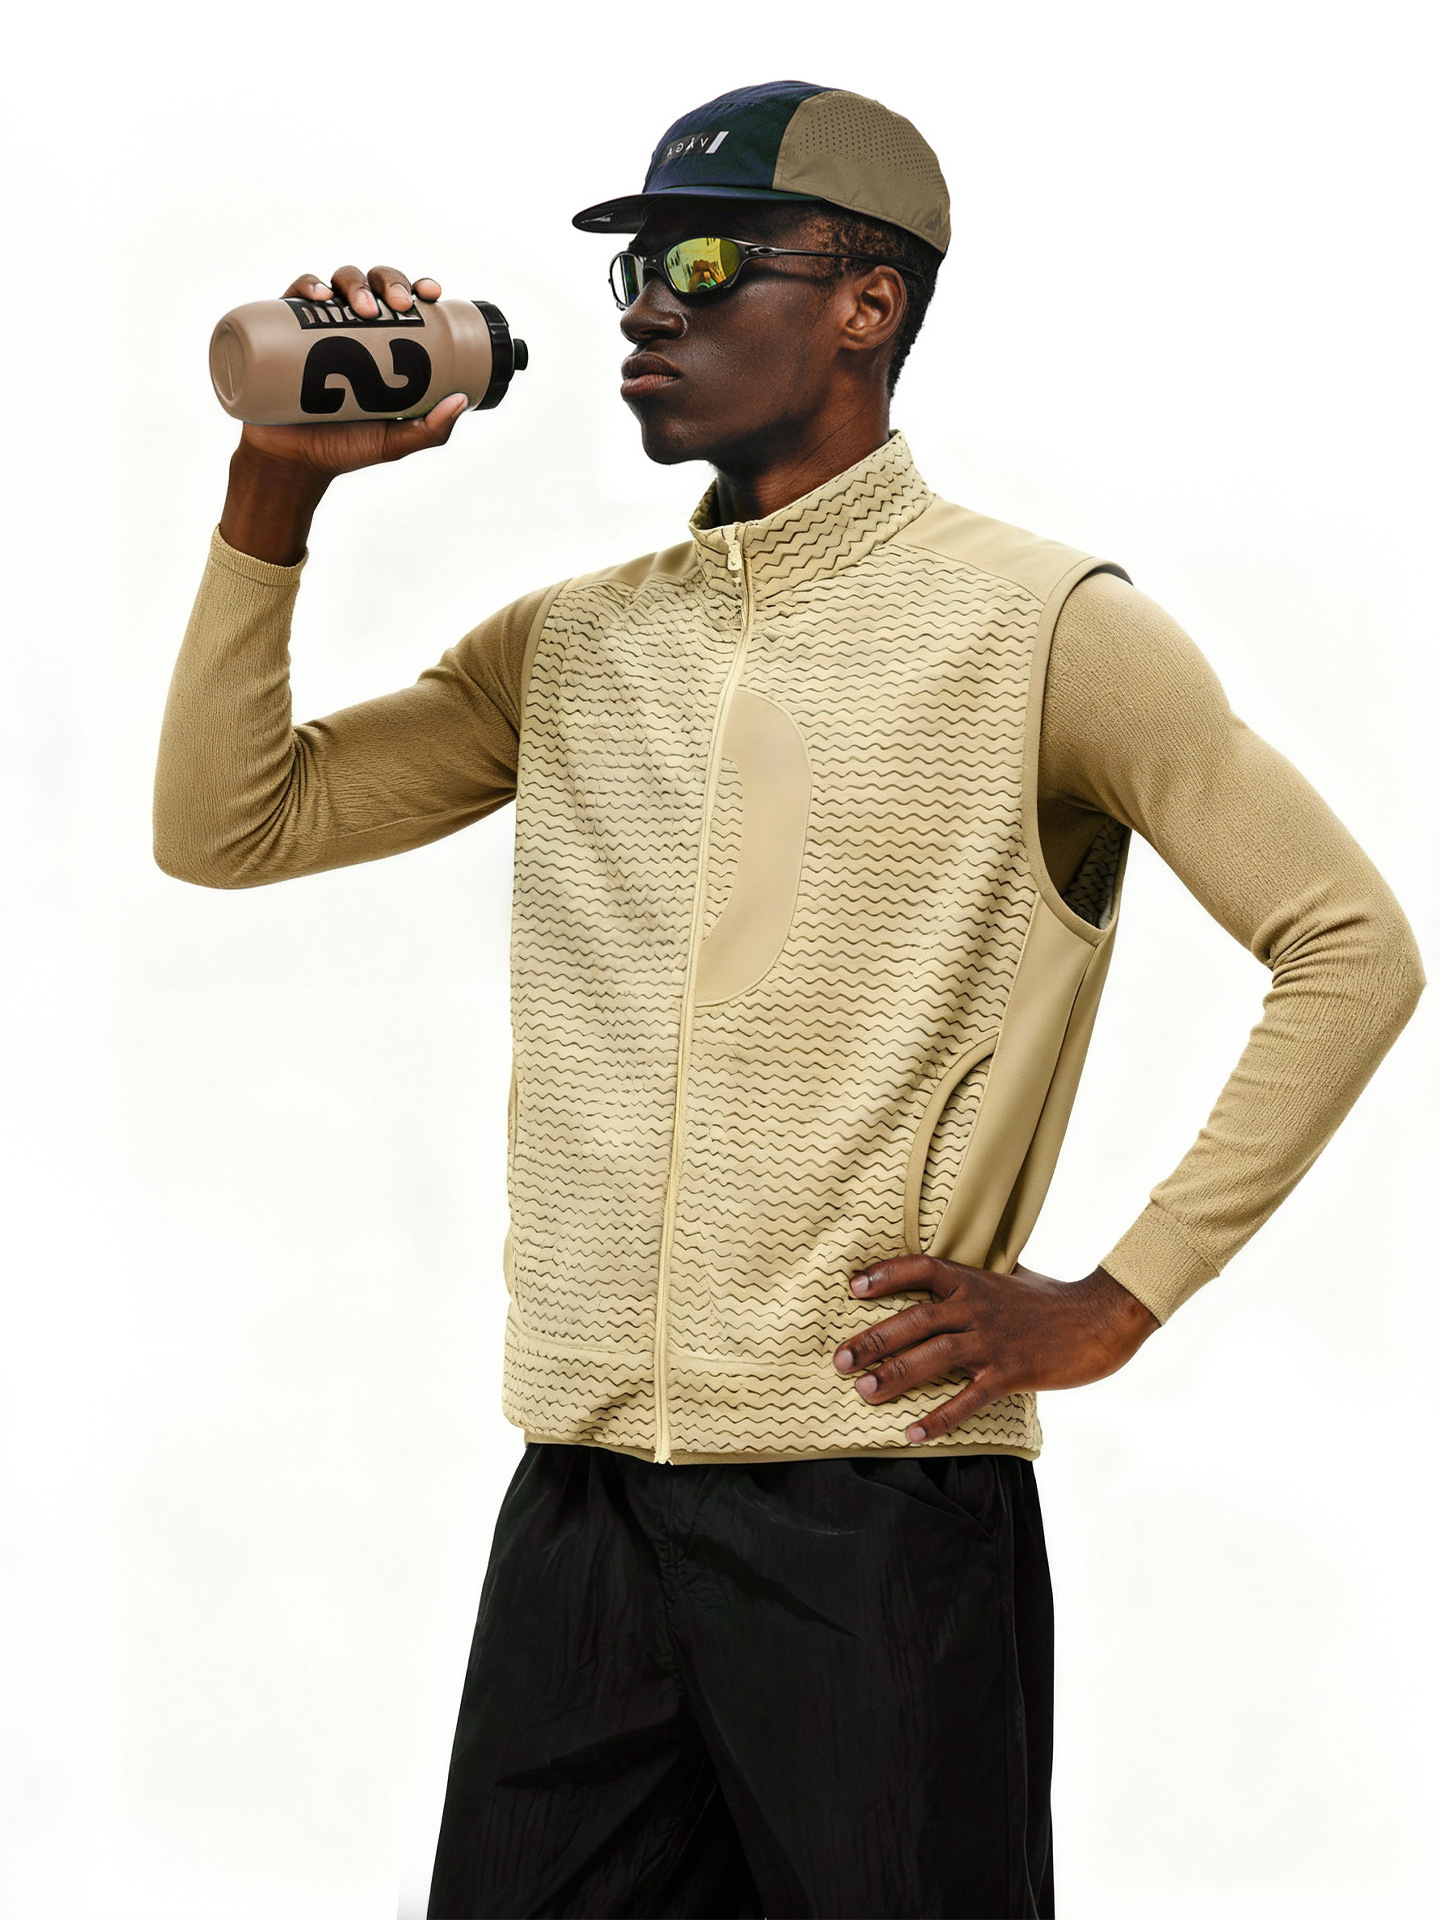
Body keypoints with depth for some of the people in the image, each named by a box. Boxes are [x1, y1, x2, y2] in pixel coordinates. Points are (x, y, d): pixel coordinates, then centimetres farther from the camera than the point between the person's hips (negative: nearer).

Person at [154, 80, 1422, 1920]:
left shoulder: (1038, 628, -2)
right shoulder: (568, 645, 14)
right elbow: (226, 828, 12)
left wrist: (1117, 1303, -8)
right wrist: (278, 488, 2)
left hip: (881, 1508, -5)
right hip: (579, 1508, 5)